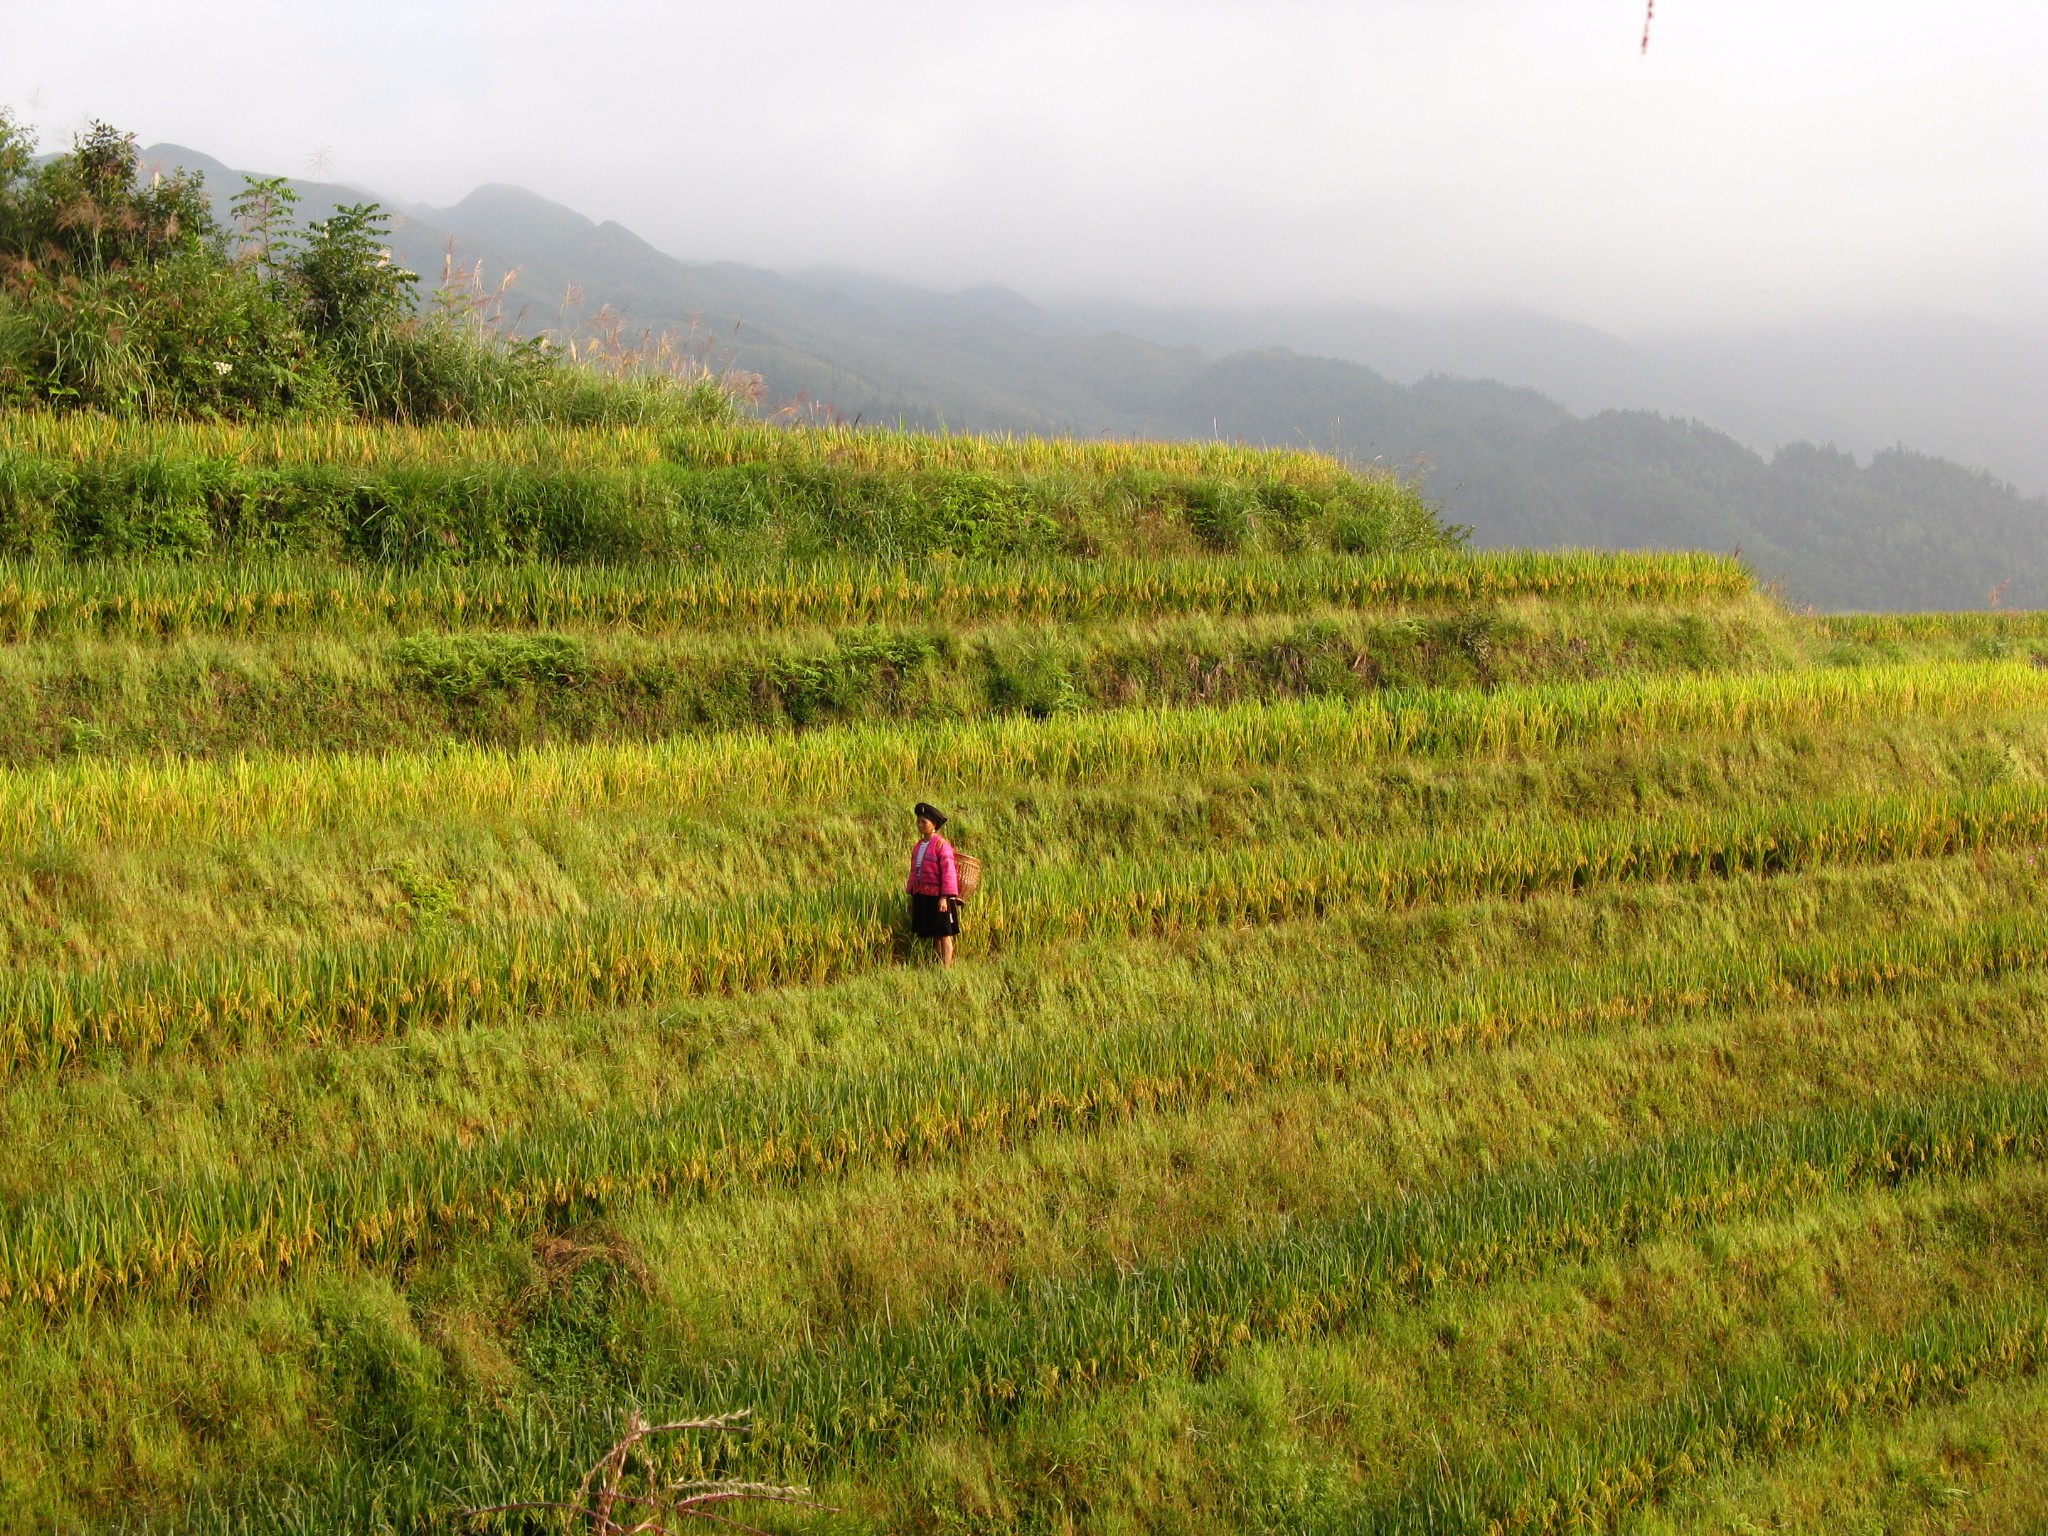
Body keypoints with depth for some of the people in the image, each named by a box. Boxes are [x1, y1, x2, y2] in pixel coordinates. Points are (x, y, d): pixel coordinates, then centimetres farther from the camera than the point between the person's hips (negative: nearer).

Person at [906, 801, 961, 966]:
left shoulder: (941, 845, -10)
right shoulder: (918, 846, 12)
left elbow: (948, 872, -14)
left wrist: (945, 897, -19)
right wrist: (911, 896, 17)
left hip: (937, 896, -7)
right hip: (921, 896, 7)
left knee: (944, 935, -2)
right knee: (931, 935, 11)